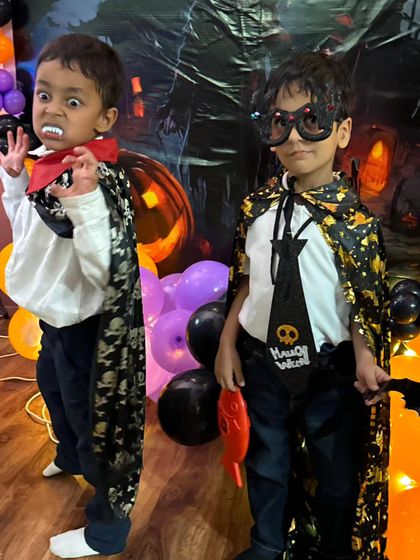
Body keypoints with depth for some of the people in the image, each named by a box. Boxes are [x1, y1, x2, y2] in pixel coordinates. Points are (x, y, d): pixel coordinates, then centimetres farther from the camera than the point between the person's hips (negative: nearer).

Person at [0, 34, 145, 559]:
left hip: (88, 328, -10)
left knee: (93, 419, 10)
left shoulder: (101, 180, -29)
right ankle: (71, 455, 66)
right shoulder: (46, 162, -1)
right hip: (55, 316, 10)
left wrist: (86, 204, -45)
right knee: (51, 384, 34)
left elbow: (109, 271, -35)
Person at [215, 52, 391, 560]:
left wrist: (365, 363, -18)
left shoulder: (354, 219, -16)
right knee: (266, 458, 23)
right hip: (262, 360, 4)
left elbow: (366, 301, -10)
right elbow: (244, 281, 3)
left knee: (335, 467, 18)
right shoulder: (258, 207, -4)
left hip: (330, 370, -3)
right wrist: (228, 344, 3)